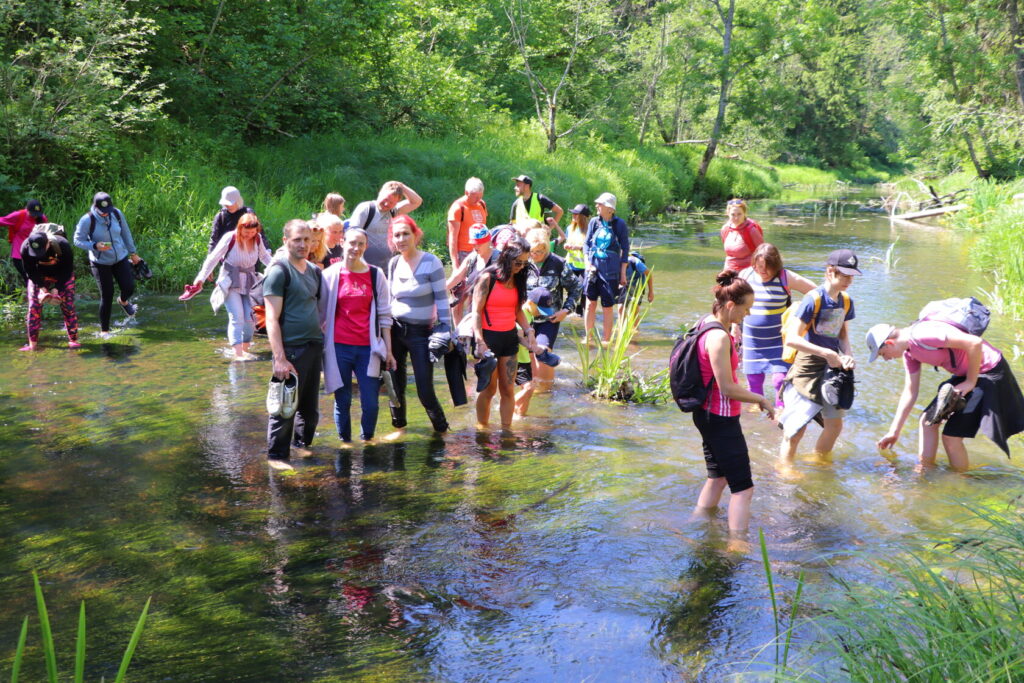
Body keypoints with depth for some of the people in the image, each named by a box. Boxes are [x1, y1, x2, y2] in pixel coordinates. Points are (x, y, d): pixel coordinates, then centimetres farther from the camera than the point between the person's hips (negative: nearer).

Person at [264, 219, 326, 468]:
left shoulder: (315, 271, 13)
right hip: (291, 349, -7)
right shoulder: (279, 271, -9)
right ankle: (277, 455, 11)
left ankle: (303, 444, 29)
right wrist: (279, 358, -19)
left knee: (310, 406, 13)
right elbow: (272, 319, -13)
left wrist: (322, 339, 10)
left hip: (314, 347, 7)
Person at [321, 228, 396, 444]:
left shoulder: (375, 275, 6)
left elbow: (384, 315, 8)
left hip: (368, 347, 1)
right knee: (342, 401, 4)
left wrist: (388, 351, 5)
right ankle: (344, 442, 19)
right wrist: (319, 346, 1)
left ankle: (366, 441, 16)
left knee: (370, 403, -4)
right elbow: (320, 313, 7)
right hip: (339, 347, -1)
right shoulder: (330, 275, 3)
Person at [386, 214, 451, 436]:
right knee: (395, 385, 8)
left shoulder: (431, 262, -8)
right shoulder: (393, 263, 7)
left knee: (425, 391, -6)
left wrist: (446, 330, -11)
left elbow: (442, 299, -8)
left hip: (421, 332, -4)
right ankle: (399, 426, 26)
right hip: (395, 330, 4)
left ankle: (442, 430, 12)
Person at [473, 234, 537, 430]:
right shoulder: (488, 278, -10)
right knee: (489, 389, 1)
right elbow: (476, 312, -12)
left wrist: (529, 331, 3)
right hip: (489, 336, -6)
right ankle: (482, 430, 14)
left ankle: (506, 430, 13)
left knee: (508, 389, 6)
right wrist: (480, 342, -18)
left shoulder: (517, 279, 10)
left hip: (509, 337, 6)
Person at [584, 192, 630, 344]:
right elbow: (586, 243, 9)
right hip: (593, 268, 3)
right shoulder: (594, 221, 3)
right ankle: (588, 338, 14)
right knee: (590, 304, 3)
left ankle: (606, 340, 13)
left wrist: (623, 272, -1)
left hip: (610, 270, -2)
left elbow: (625, 249, 0)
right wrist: (587, 262, -5)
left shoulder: (620, 224, -4)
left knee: (608, 306, 3)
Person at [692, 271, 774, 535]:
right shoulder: (719, 338, -26)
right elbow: (727, 388, -23)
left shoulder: (705, 323, 4)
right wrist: (762, 400, -10)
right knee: (743, 488, -2)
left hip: (706, 414, 10)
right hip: (721, 420, -10)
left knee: (717, 478, 25)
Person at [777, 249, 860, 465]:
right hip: (807, 368, -7)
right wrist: (827, 353, -24)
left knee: (835, 424, 14)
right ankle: (785, 468, 12)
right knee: (797, 429, -4)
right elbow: (791, 339, -22)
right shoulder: (813, 299, -17)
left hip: (832, 368, 7)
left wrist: (847, 356, -7)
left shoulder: (846, 302, 5)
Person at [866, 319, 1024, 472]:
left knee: (951, 436, -7)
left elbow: (975, 343, -29)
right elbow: (910, 393, 14)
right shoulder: (909, 353, 6)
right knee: (928, 419, 14)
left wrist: (970, 382, -18)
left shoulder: (922, 335, -25)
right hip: (965, 374, 10)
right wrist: (894, 432, 15)